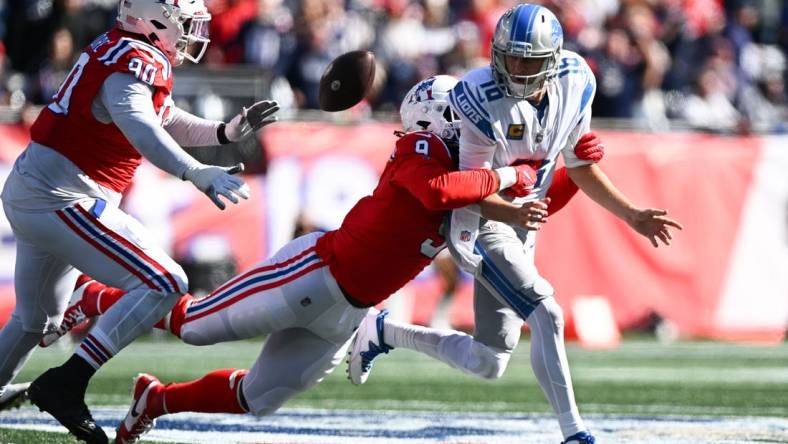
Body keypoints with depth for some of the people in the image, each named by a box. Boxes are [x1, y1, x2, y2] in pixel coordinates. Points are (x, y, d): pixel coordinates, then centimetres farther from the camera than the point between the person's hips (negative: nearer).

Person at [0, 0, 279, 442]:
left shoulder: (125, 55, 13)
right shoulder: (136, 62, -17)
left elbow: (166, 120, 26)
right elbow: (141, 129, -34)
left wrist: (226, 131, 14)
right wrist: (200, 174, -44)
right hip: (63, 199, -11)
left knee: (36, 321, 27)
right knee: (164, 285, -15)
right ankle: (65, 385, -17)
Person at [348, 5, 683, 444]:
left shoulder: (574, 86, -5)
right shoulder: (483, 98, -23)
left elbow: (579, 166, 9)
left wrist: (631, 215, 4)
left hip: (522, 226, 7)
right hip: (480, 223, -7)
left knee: (488, 364, 9)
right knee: (546, 314, -25)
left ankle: (383, 332, 29)